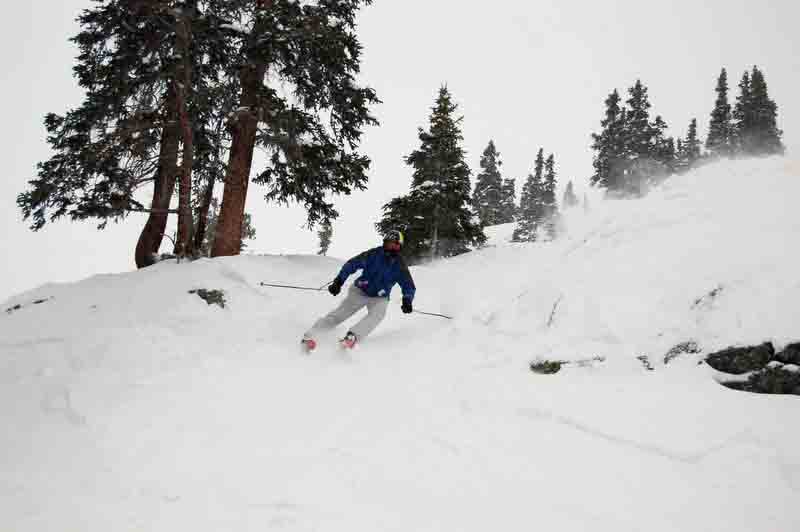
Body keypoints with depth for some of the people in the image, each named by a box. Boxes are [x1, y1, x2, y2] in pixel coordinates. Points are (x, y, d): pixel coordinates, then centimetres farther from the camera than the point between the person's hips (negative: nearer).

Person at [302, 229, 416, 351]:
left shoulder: (400, 266, -5)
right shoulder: (374, 254, -10)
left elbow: (409, 286, 1)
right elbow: (352, 264, -11)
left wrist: (407, 300, -21)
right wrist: (338, 281, -21)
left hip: (379, 298, 1)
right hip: (360, 291, -1)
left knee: (377, 314, -31)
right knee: (341, 312, -15)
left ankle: (352, 336, -48)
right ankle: (309, 335, -19)